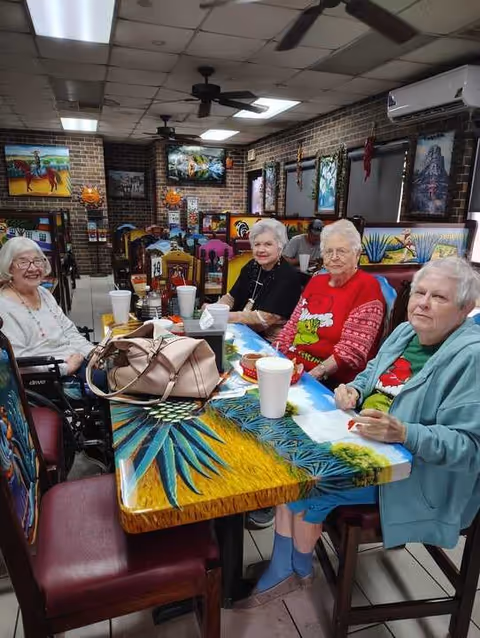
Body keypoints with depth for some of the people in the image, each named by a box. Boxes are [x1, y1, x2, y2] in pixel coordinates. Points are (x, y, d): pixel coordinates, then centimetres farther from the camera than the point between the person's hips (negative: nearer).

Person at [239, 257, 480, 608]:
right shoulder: (405, 332, 3)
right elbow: (371, 374, 18)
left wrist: (402, 433, -37)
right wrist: (353, 389, -5)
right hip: (364, 444, 8)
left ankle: (302, 569, 20)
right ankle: (282, 571, 14)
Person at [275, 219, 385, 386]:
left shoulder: (366, 286, -8)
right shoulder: (316, 281, 14)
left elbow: (353, 350, -16)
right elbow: (292, 325, 15)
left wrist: (315, 374, -20)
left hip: (333, 382, -6)